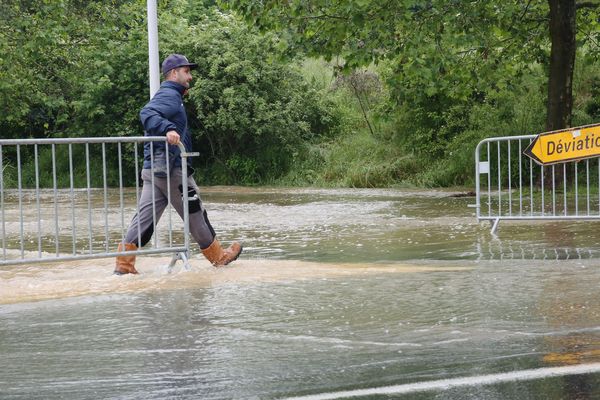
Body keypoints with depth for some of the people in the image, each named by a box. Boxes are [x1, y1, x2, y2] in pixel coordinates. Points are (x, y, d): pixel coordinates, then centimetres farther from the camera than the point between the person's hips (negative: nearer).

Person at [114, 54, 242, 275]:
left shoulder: (169, 95, 22)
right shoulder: (170, 95, -11)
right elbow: (147, 114, -28)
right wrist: (168, 129, -42)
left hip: (153, 169, 10)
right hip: (171, 168, -10)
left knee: (145, 215, 2)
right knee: (195, 213, 5)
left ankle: (124, 262, -6)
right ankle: (218, 256, 18)